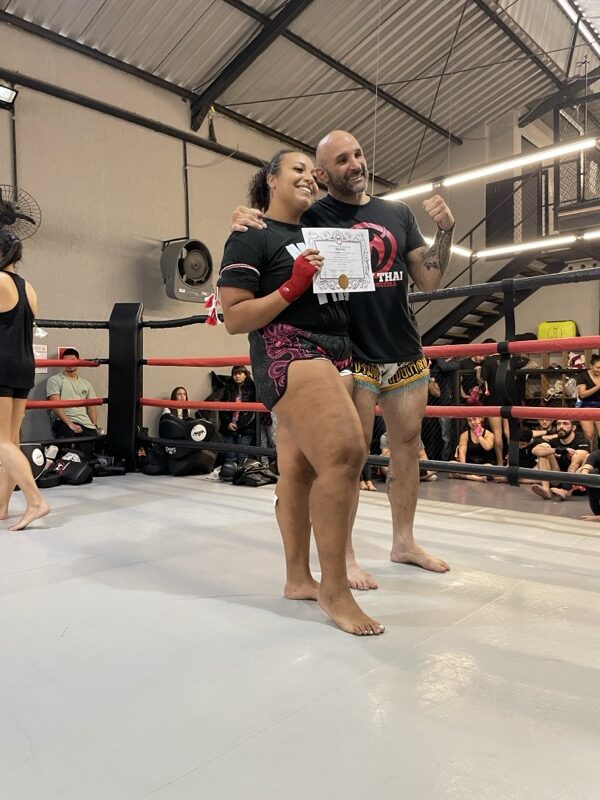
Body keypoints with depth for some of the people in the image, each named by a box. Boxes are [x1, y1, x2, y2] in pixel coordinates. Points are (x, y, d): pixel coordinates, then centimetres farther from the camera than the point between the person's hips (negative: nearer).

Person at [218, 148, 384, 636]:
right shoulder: (252, 237, -1)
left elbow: (337, 297, 33)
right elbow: (234, 319, -9)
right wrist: (293, 286, -16)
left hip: (336, 355, 8)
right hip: (288, 353, -8)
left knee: (300, 469, 9)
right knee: (345, 454, -21)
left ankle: (298, 578, 18)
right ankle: (335, 589, -9)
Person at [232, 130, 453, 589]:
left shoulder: (398, 214, 11)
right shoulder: (313, 218, -1)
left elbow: (430, 280, 10)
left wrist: (445, 231, -6)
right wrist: (245, 224, -19)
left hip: (407, 353, 6)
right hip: (352, 356, -5)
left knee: (408, 445, 11)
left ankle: (404, 541, 27)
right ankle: (343, 556, 9)